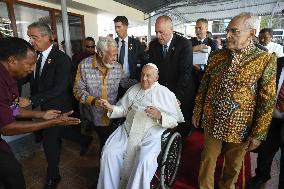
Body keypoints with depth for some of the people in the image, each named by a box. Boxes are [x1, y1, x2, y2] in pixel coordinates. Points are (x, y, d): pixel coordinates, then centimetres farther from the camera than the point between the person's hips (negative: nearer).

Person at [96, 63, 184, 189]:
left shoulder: (166, 94, 4)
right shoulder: (134, 89, 18)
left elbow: (175, 121, -1)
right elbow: (123, 109, 17)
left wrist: (160, 116, -19)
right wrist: (110, 108, -3)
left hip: (151, 133, -3)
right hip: (128, 130, 4)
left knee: (143, 162, -28)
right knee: (109, 153, -16)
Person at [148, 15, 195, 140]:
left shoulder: (184, 44, -12)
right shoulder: (153, 45, 2)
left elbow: (185, 73, -16)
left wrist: (177, 97, -19)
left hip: (182, 96, -2)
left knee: (182, 129, 10)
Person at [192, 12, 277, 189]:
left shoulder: (266, 60, -11)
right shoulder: (216, 56, -1)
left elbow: (267, 101, -9)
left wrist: (258, 134, -8)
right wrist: (197, 112, 7)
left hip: (240, 128, -2)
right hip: (211, 123, 2)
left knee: (233, 166, 21)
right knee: (208, 160, 17)